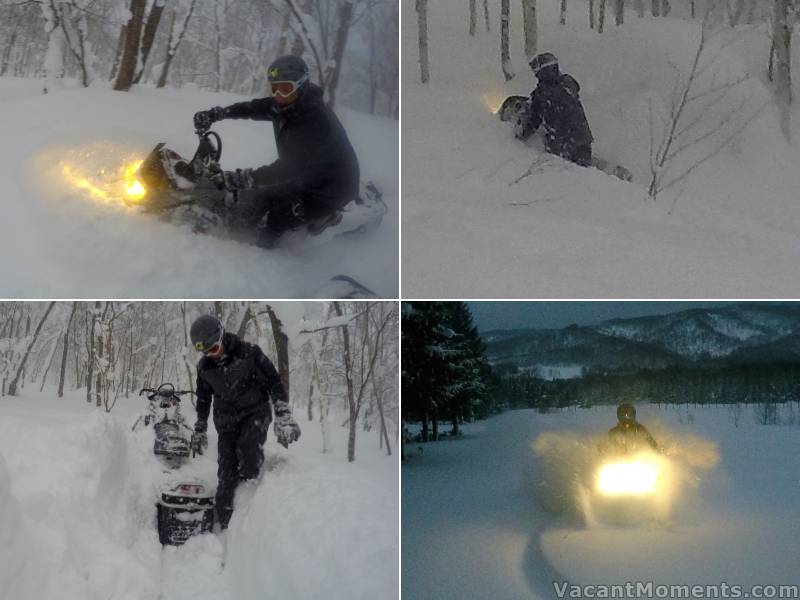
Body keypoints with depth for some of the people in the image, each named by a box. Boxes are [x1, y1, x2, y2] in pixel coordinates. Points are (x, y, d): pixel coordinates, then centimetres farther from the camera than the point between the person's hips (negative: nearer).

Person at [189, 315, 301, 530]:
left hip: (255, 412, -3)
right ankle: (226, 527, 1)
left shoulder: (248, 353, -11)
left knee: (248, 447, -34)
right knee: (226, 475, -5)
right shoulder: (204, 367, 3)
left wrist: (283, 417, -16)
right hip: (226, 421, 3)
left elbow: (273, 382, -9)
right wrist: (199, 431, 21)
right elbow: (203, 399, 18)